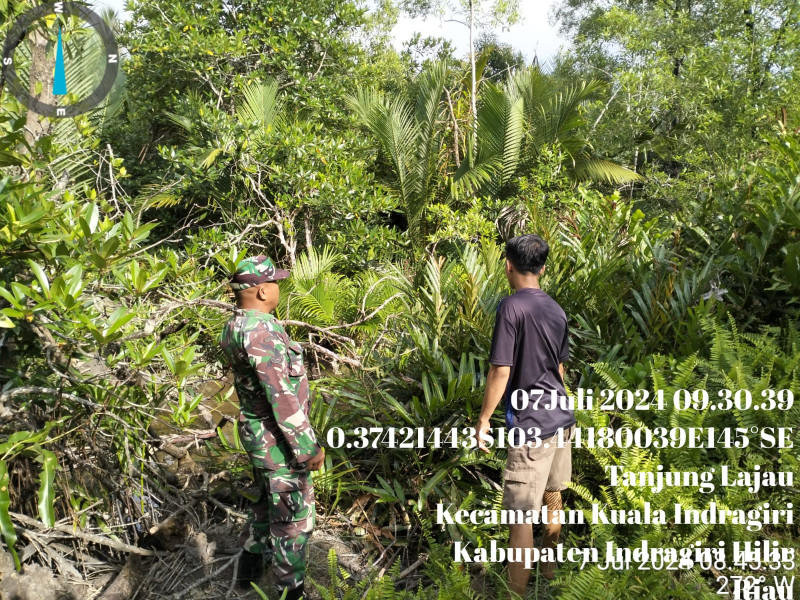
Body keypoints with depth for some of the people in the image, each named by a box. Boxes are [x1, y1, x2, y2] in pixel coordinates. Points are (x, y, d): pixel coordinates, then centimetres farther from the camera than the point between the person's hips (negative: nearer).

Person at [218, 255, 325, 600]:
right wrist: (308, 447, -21)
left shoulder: (235, 326, 4)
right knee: (293, 517, 7)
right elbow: (281, 396, -28)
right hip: (278, 438, -10)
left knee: (269, 500, 28)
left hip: (258, 430, 10)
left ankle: (250, 567, 45)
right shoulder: (260, 331, -28)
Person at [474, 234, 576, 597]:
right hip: (561, 417, 8)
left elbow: (501, 371, -18)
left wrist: (484, 419, -8)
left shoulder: (511, 307, -16)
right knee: (552, 498, 23)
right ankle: (549, 566, 40)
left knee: (520, 513, -1)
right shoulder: (556, 310, 7)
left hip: (531, 425, -8)